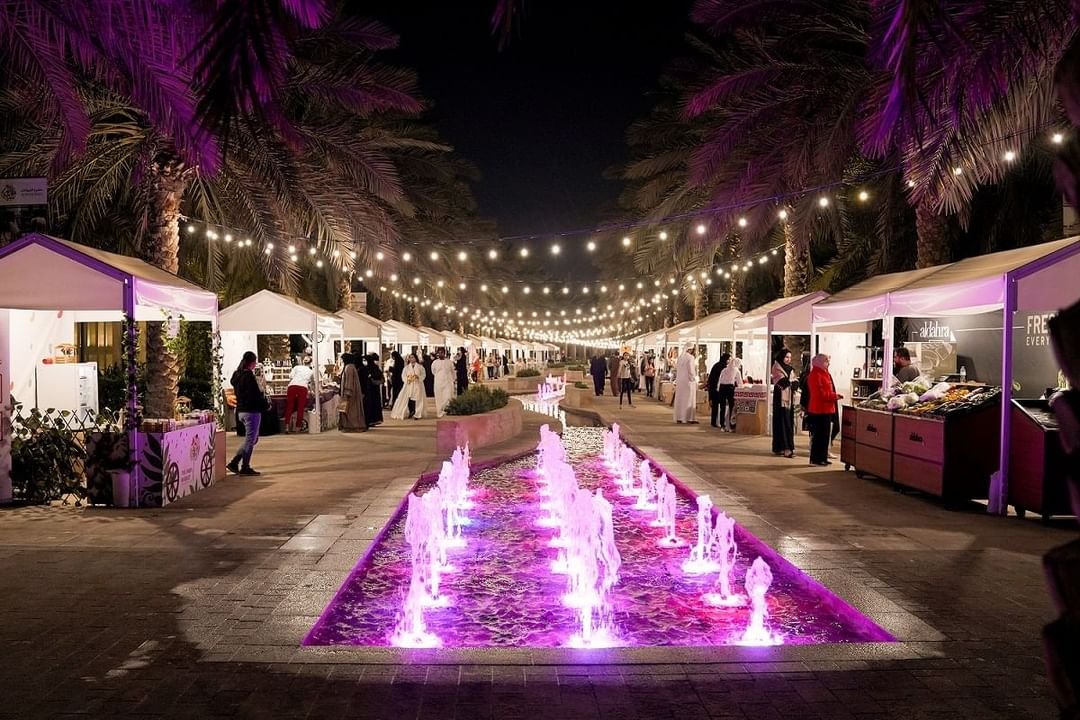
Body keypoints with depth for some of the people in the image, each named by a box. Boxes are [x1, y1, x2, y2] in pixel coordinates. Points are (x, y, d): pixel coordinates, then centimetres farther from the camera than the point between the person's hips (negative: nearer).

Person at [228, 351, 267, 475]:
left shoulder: (237, 375, 11)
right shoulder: (248, 375, -16)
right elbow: (255, 395, -20)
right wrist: (265, 403, -4)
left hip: (241, 411, 9)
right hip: (251, 411, -9)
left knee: (252, 438, 17)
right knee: (250, 439, 1)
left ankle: (234, 462, 12)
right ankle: (245, 467, 7)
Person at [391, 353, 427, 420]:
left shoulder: (420, 366, 7)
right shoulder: (407, 367, 11)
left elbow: (423, 374, 4)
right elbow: (403, 375, 7)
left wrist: (419, 377, -13)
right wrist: (407, 379, -10)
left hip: (417, 385, -1)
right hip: (409, 385, 1)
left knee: (417, 399, -8)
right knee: (408, 399, -7)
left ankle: (417, 414, -4)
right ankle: (410, 413, 3)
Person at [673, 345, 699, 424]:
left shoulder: (680, 357, 8)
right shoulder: (691, 357, -13)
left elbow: (676, 368, 11)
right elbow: (691, 370, -16)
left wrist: (677, 378, 15)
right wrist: (693, 379, -5)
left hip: (679, 381, 7)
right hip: (688, 381, -7)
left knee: (680, 399, 9)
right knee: (689, 399, 0)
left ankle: (679, 418, 12)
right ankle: (690, 418, 2)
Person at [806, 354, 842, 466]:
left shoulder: (824, 374, 18)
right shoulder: (816, 375, -14)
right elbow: (820, 393, -20)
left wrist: (834, 395, 6)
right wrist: (834, 396, -14)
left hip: (826, 409, 10)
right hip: (819, 410, -10)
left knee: (825, 435, 13)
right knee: (818, 434, -6)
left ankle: (822, 458, 19)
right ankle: (815, 459, -1)